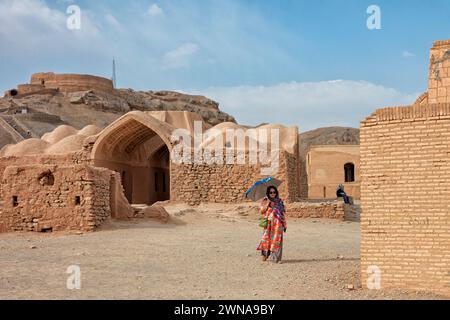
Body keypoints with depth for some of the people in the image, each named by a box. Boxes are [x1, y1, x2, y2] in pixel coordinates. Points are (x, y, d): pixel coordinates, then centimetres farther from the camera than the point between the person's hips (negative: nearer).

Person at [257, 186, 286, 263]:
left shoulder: (280, 201, 11)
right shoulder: (265, 201, 7)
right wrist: (267, 204, -12)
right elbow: (261, 210, -3)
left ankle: (277, 257, -3)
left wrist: (284, 224, 10)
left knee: (277, 239, -5)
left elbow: (283, 214, 12)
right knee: (267, 238, -8)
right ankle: (265, 254, 11)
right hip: (268, 223, -1)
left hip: (278, 224, 1)